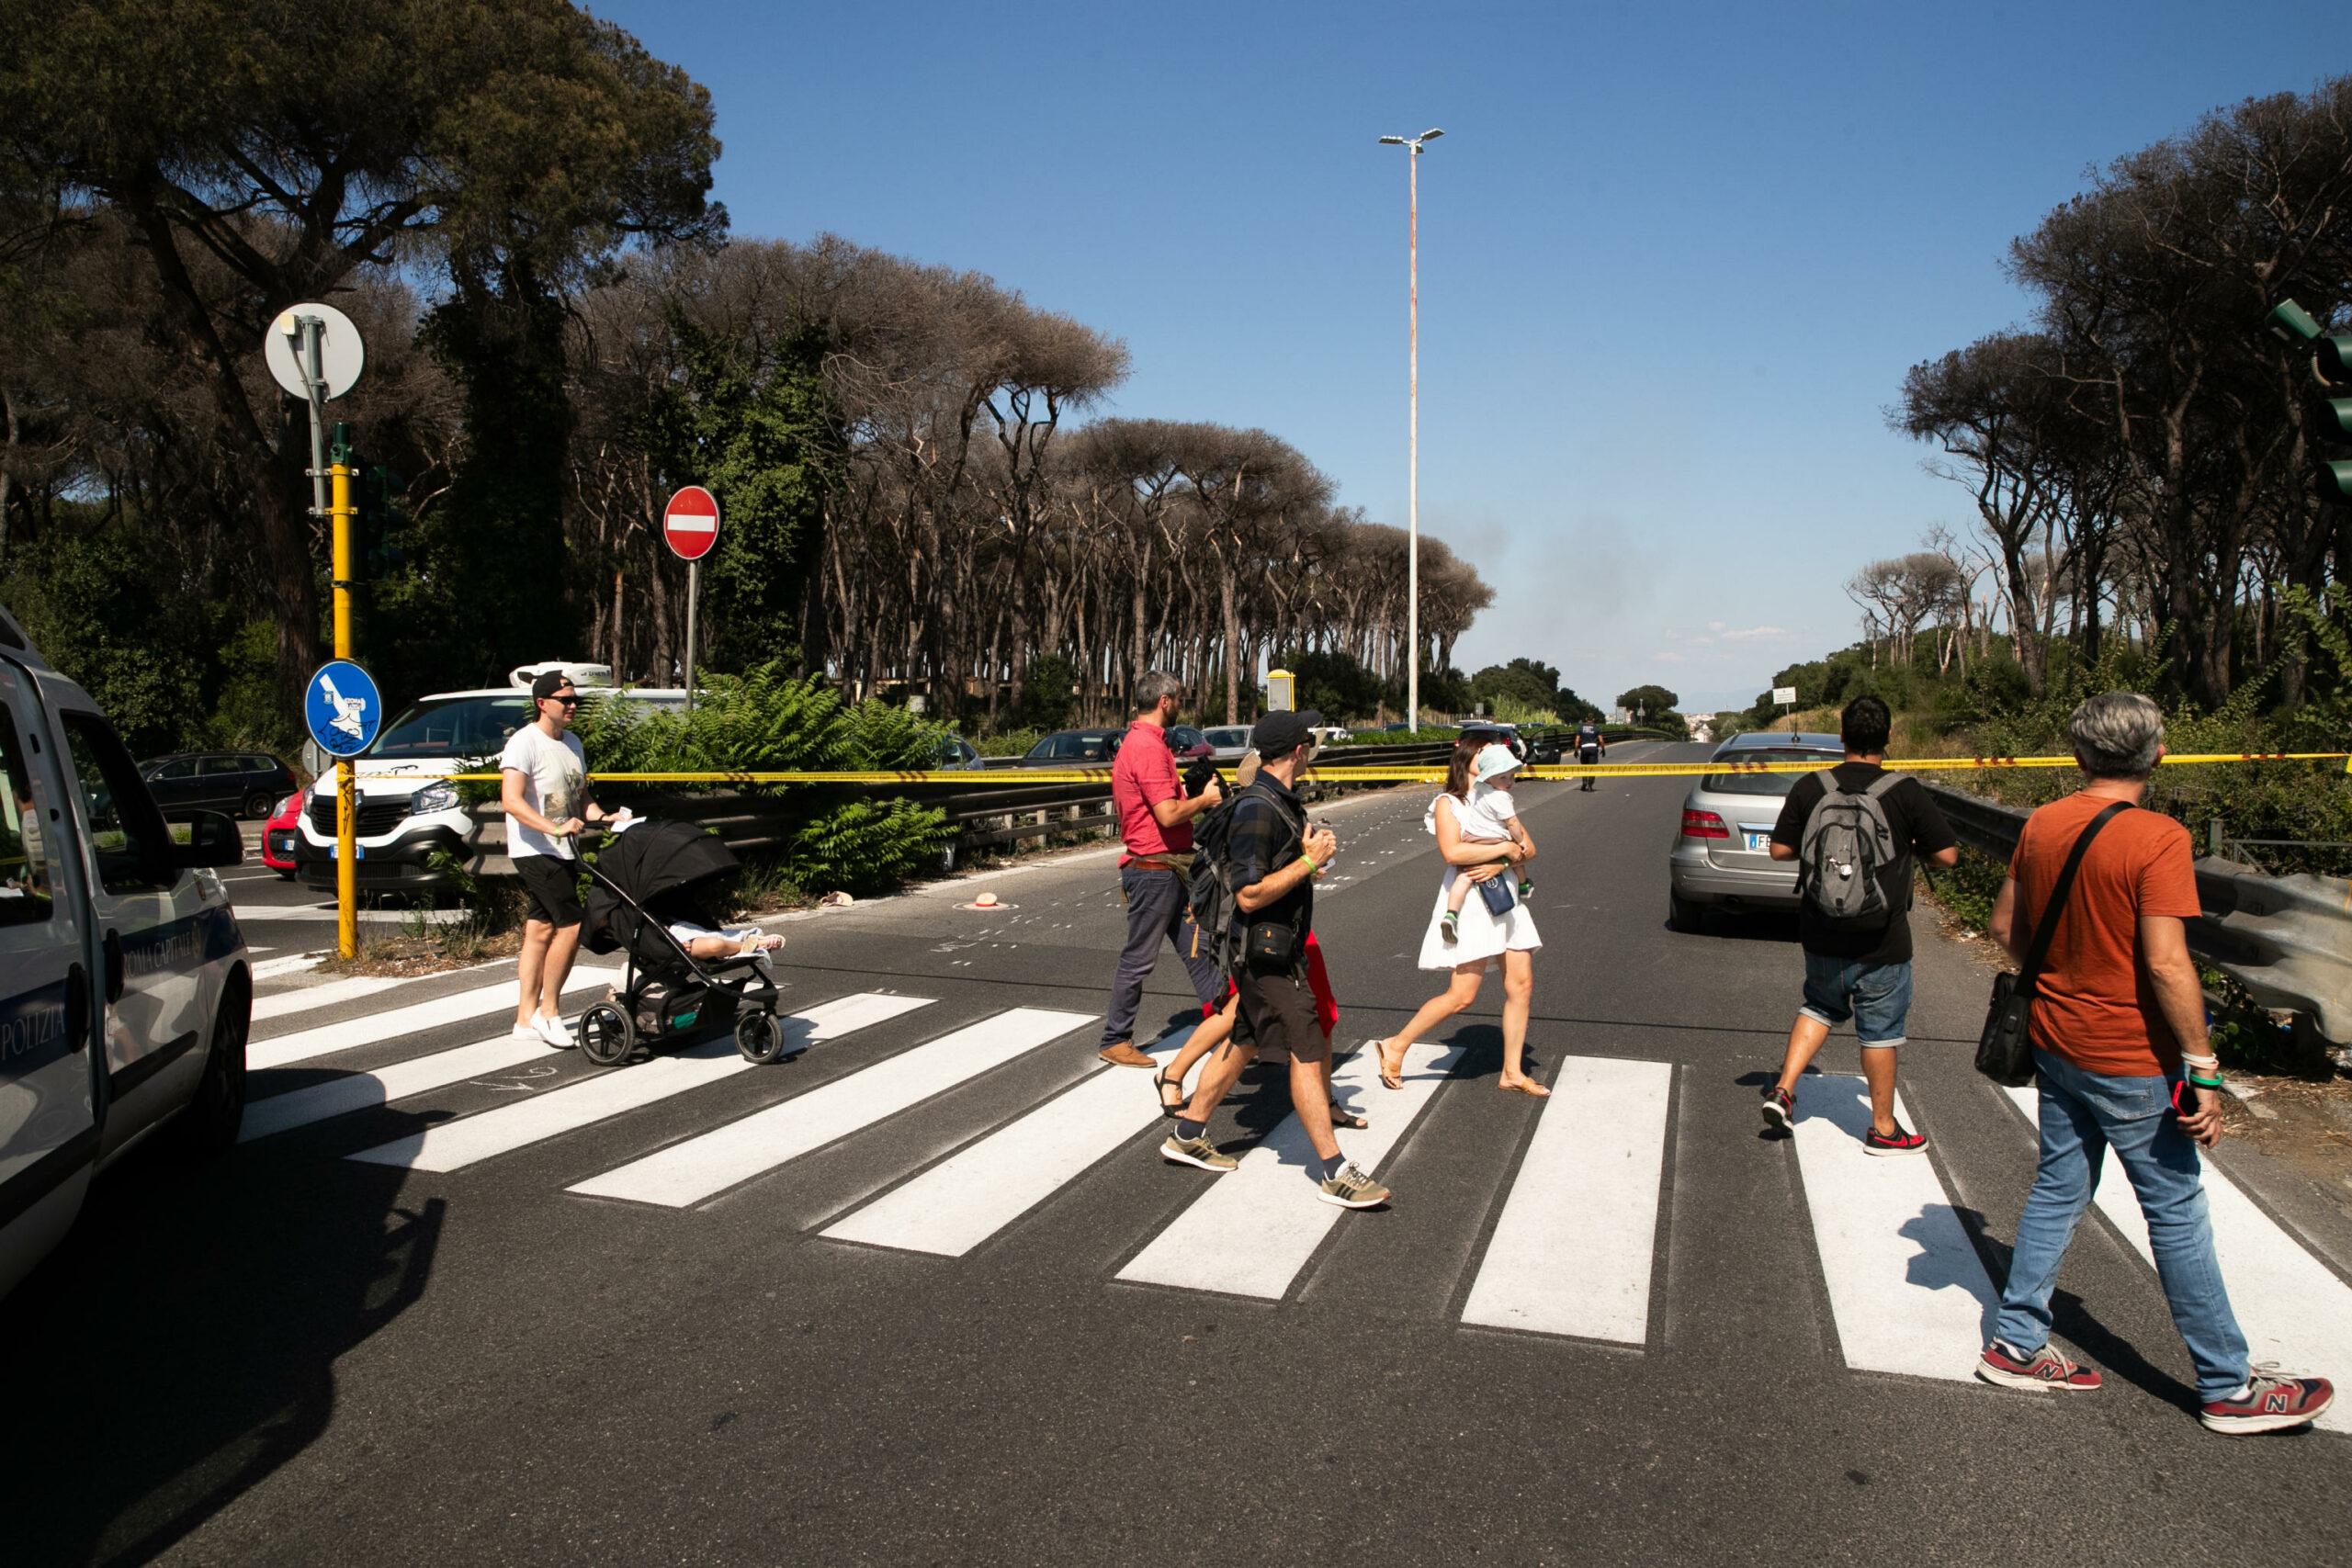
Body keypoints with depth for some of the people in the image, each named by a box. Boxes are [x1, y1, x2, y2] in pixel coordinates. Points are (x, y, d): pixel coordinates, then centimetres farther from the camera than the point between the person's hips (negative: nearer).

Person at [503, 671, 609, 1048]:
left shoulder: (572, 743, 15)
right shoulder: (524, 742, -12)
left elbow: (581, 797, 21)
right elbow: (511, 801, -22)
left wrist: (604, 818, 1)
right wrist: (555, 828, -32)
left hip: (563, 854, 8)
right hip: (536, 852, -8)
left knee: (541, 931, 10)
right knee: (571, 926, -13)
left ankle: (526, 1017, 16)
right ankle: (549, 1011, -1)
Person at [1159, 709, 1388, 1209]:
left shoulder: (1283, 800, 10)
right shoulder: (1257, 810, -22)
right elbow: (1250, 896, -25)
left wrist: (1307, 857, 13)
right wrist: (1308, 861, -21)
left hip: (1281, 946, 10)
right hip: (1265, 949, -10)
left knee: (1243, 1041, 18)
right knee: (1307, 1050, -7)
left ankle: (1188, 1134, 30)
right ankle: (1332, 1171, 0)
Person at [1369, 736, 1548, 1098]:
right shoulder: (1448, 803, -4)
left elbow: (1529, 848, 5)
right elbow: (1452, 851, -22)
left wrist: (1501, 864, -14)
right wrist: (1504, 847, -17)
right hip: (1469, 903, -7)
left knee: (1521, 985, 4)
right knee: (1462, 995, -8)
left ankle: (1512, 1072, 14)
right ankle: (1395, 1045, 6)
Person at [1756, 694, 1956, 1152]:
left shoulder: (1810, 788, -6)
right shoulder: (1905, 792, -12)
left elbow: (1780, 849, -2)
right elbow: (1947, 855, -8)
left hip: (1821, 936, 3)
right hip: (1881, 942, -3)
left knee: (1820, 1007, 24)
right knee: (1880, 1029, 10)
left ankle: (1783, 1089, 13)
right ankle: (1883, 1128, 21)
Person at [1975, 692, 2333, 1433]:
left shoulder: (2041, 825, 1)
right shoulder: (2158, 838, -19)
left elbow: (2006, 926, 10)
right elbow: (2166, 963, -23)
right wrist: (2203, 1070, -17)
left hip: (2055, 1041, 6)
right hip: (2130, 1059, -6)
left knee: (2057, 1189, 16)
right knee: (2177, 1214, 6)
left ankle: (2016, 1344, 23)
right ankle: (2228, 1387, 21)